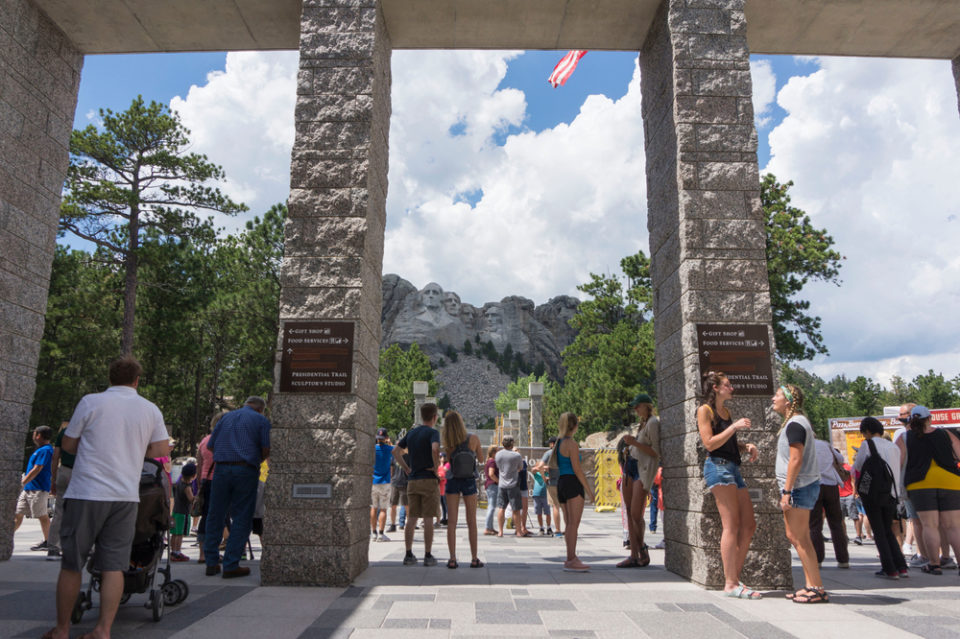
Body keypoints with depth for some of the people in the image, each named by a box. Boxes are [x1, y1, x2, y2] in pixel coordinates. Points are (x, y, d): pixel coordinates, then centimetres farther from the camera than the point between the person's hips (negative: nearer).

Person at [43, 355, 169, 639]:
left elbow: (68, 444, 5)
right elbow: (162, 449, 7)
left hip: (87, 493, -2)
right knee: (113, 565, 5)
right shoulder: (150, 409, 4)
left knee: (71, 564, 10)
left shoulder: (91, 402, -3)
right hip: (126, 495, 2)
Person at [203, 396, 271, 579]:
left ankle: (211, 563, 16)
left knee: (216, 516, 12)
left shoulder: (226, 417, 19)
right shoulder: (261, 420, 5)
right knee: (242, 519, 2)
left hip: (222, 468, 4)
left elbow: (210, 445, 18)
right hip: (245, 471, -4)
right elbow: (266, 450, -4)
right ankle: (231, 565, 0)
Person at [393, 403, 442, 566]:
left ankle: (409, 555, 11)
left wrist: (406, 468, 12)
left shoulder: (411, 433, 11)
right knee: (428, 519, 0)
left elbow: (396, 451, 11)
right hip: (429, 480, -5)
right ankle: (428, 556, 4)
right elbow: (435, 449, -28)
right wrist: (436, 466, -14)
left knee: (411, 518, 9)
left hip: (412, 481, 6)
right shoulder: (432, 432, -8)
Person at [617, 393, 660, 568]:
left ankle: (642, 552, 10)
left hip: (643, 470, -9)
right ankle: (634, 556, 7)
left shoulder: (653, 423, -10)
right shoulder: (641, 423, 17)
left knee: (636, 515, -8)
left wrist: (635, 443, -19)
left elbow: (656, 452, -15)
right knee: (629, 513, 5)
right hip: (631, 467, 9)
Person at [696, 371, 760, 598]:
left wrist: (747, 447, 8)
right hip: (718, 467, -9)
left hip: (733, 468, 9)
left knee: (749, 524, 6)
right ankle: (730, 584, -8)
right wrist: (734, 427, -14)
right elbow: (709, 443, -13)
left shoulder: (726, 412, 21)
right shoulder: (705, 410, -3)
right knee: (731, 525, -11)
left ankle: (734, 578, 11)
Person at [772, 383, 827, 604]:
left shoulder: (794, 424, -15)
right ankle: (811, 585, 16)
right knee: (800, 537, 12)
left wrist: (787, 491, -22)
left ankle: (818, 589, -3)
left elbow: (796, 460, -22)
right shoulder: (797, 422, 17)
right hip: (802, 486, 10)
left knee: (797, 537, -7)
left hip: (800, 486, -10)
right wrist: (787, 490, 22)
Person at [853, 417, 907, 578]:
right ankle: (902, 567, 11)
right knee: (888, 531, 17)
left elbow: (856, 469, 0)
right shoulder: (894, 447, 10)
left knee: (879, 532, 2)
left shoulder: (868, 444, -6)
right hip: (891, 493, 5)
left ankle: (890, 569, -1)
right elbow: (895, 470, 18)